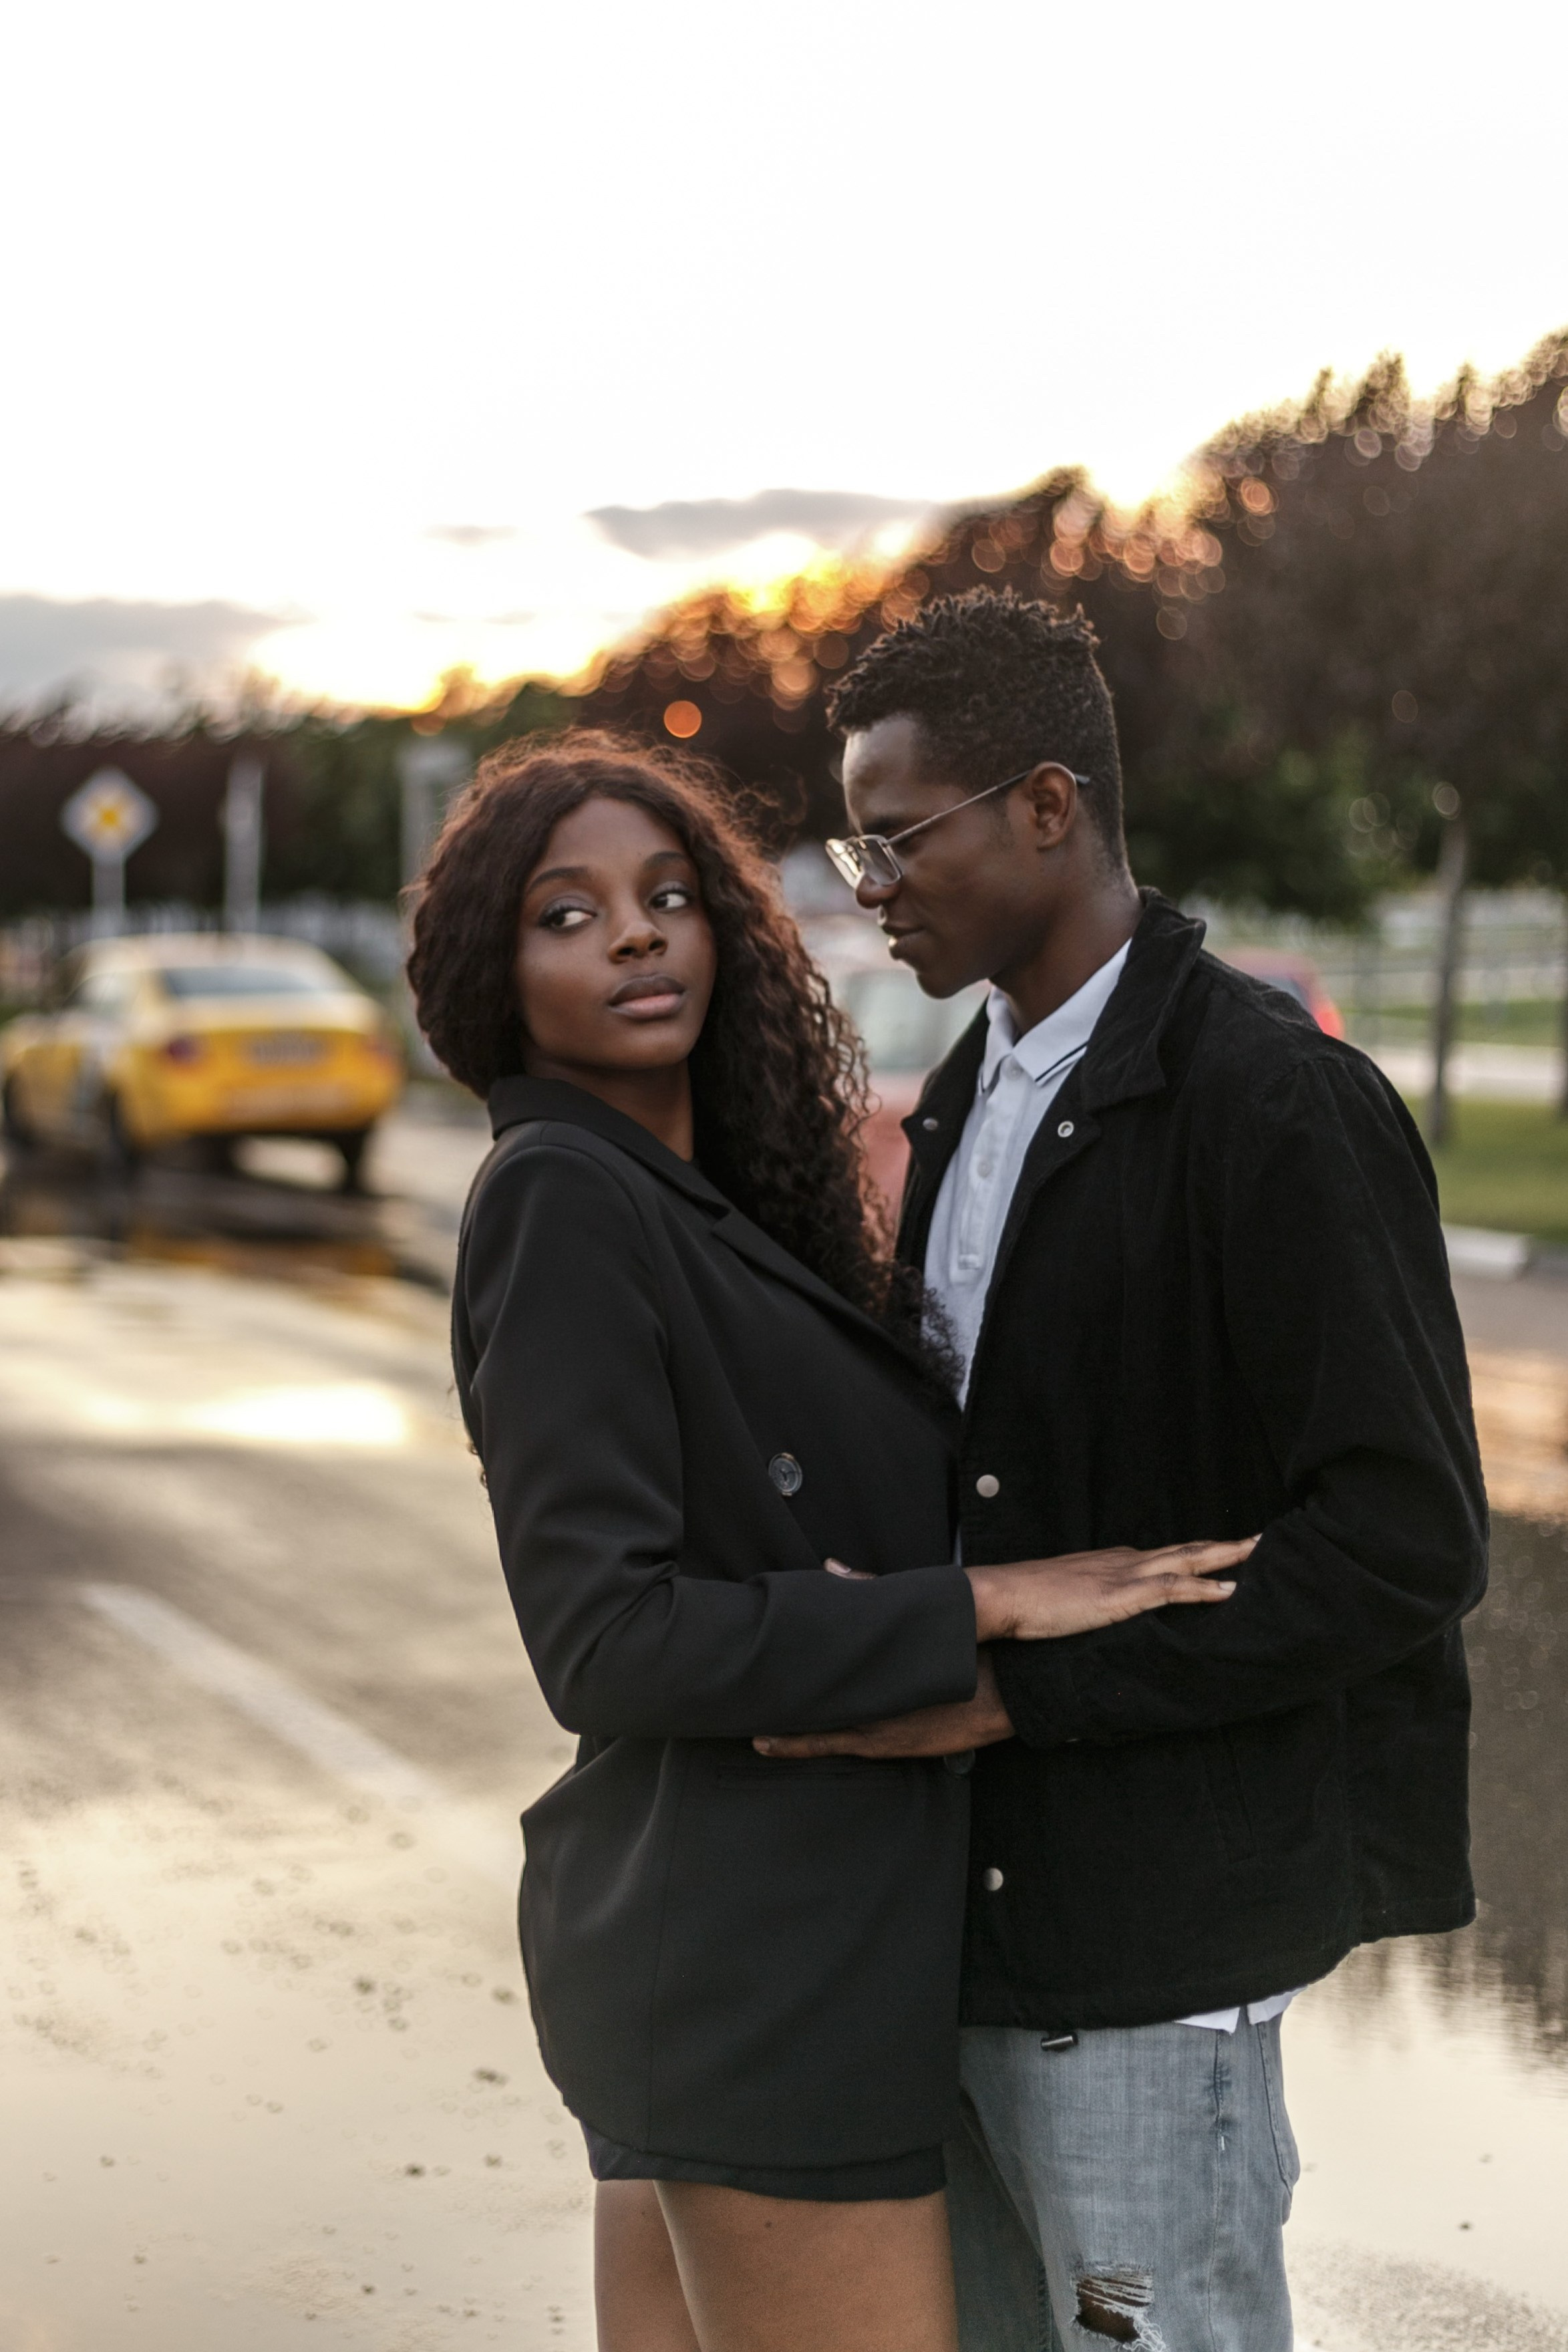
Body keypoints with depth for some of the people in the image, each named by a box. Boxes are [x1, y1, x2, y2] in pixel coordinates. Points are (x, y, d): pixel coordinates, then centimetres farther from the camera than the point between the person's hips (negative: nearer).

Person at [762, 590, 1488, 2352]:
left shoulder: (1282, 1107, -16)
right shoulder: (969, 1101, 12)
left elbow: (1405, 1541, -21)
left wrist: (1018, 1690, -21)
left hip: (1143, 1940, -8)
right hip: (966, 1907, 8)